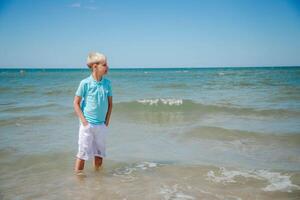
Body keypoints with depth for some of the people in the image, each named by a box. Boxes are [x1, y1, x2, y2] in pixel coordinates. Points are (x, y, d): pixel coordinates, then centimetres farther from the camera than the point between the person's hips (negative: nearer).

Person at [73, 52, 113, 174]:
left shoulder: (107, 83, 1)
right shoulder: (85, 83, -10)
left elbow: (110, 103, 9)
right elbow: (76, 103, -6)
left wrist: (107, 121, 3)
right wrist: (83, 120, -11)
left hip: (102, 124, 4)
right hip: (87, 124, -4)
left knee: (99, 151, 14)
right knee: (83, 151, 1)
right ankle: (77, 174, 14)